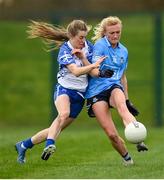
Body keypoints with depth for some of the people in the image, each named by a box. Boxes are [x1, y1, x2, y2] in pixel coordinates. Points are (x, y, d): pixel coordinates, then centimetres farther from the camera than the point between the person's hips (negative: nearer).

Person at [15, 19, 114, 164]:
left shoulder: (88, 46, 2)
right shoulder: (65, 50, -14)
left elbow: (93, 72, -4)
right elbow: (76, 71, -29)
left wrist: (82, 57, -19)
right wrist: (94, 65, -40)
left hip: (80, 94, 5)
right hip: (64, 88, -5)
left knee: (58, 127, 6)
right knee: (64, 114, -38)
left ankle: (24, 145, 19)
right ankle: (49, 145, -40)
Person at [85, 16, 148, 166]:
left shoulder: (123, 51, 17)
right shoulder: (100, 45, -1)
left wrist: (127, 100, 28)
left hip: (114, 87, 3)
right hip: (96, 91, -3)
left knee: (122, 106, -36)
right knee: (111, 134, -15)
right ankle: (126, 157, 9)